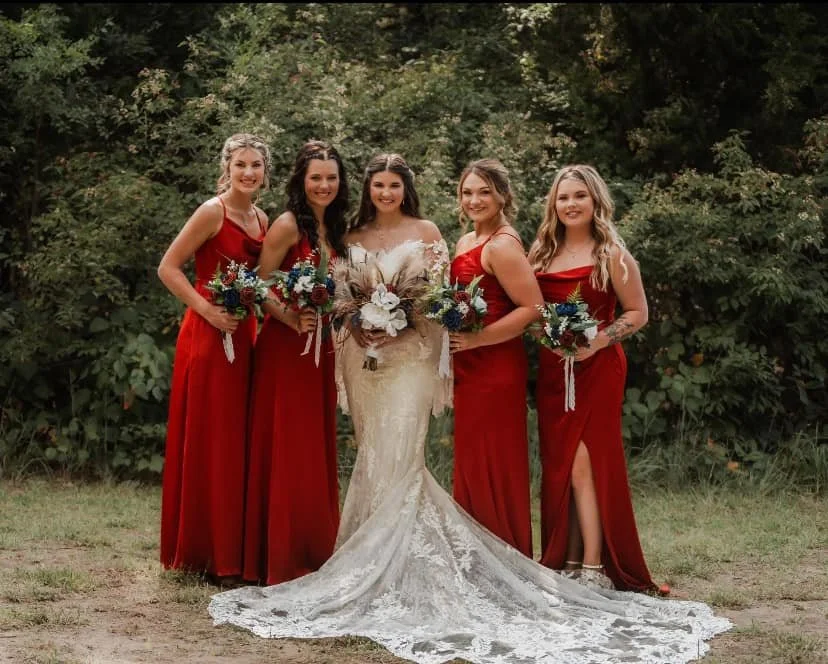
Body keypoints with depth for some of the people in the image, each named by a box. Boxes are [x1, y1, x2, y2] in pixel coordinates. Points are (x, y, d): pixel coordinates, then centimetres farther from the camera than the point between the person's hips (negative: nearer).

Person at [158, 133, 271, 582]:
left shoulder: (261, 219, 13)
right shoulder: (212, 212, -9)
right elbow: (168, 268, -11)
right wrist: (208, 310, -18)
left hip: (244, 335, 7)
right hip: (209, 336, -7)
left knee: (239, 441, 9)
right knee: (208, 442, -3)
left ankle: (235, 549, 17)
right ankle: (209, 556, 4)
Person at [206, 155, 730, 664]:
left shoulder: (425, 232, 2)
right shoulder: (355, 238, 14)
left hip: (410, 353, -4)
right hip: (364, 355, 4)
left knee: (399, 457, -12)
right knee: (373, 458, 6)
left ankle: (404, 565, -10)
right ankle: (373, 557, 13)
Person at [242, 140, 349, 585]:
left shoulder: (334, 229, 13)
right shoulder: (288, 225, -10)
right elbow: (259, 287, -13)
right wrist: (294, 320, -24)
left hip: (320, 348, 8)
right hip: (284, 348, -7)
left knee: (318, 452, 10)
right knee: (288, 452, -5)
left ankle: (315, 556, 18)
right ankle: (283, 561, 2)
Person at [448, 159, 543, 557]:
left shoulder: (502, 245, -13)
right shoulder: (465, 242, 15)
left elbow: (532, 307, -21)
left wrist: (477, 339, -20)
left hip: (497, 368, -9)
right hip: (469, 368, 9)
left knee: (493, 464, -3)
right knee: (470, 463, 12)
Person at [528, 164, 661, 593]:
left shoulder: (612, 256, -2)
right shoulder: (543, 254, 13)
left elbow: (638, 313, -2)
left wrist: (596, 341, -15)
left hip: (595, 369, -5)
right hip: (551, 370, 5)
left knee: (584, 463, -10)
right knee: (558, 466, 5)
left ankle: (594, 568, -7)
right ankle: (565, 562, 11)